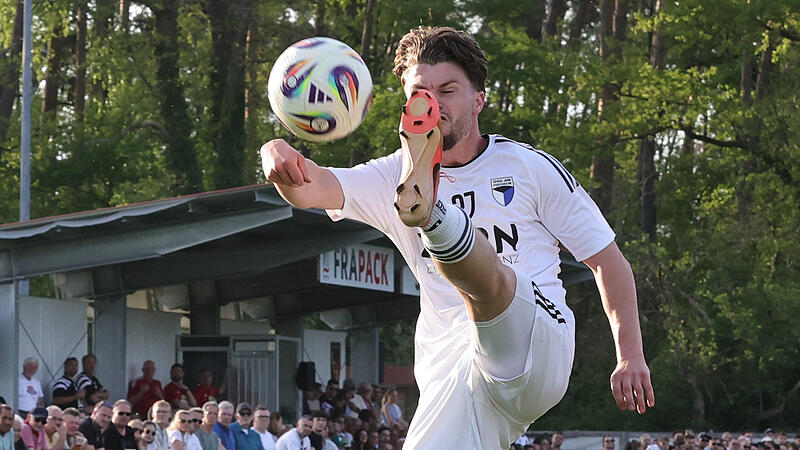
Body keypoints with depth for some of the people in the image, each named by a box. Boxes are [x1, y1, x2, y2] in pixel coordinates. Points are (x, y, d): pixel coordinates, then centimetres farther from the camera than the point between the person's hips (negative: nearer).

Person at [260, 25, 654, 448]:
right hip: (448, 378, 3)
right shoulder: (392, 178, 12)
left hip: (537, 352, -3)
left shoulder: (530, 167, 8)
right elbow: (316, 188, -7)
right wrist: (281, 161, -31)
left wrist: (630, 356, 1)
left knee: (480, 274, -31)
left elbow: (608, 261, 10)